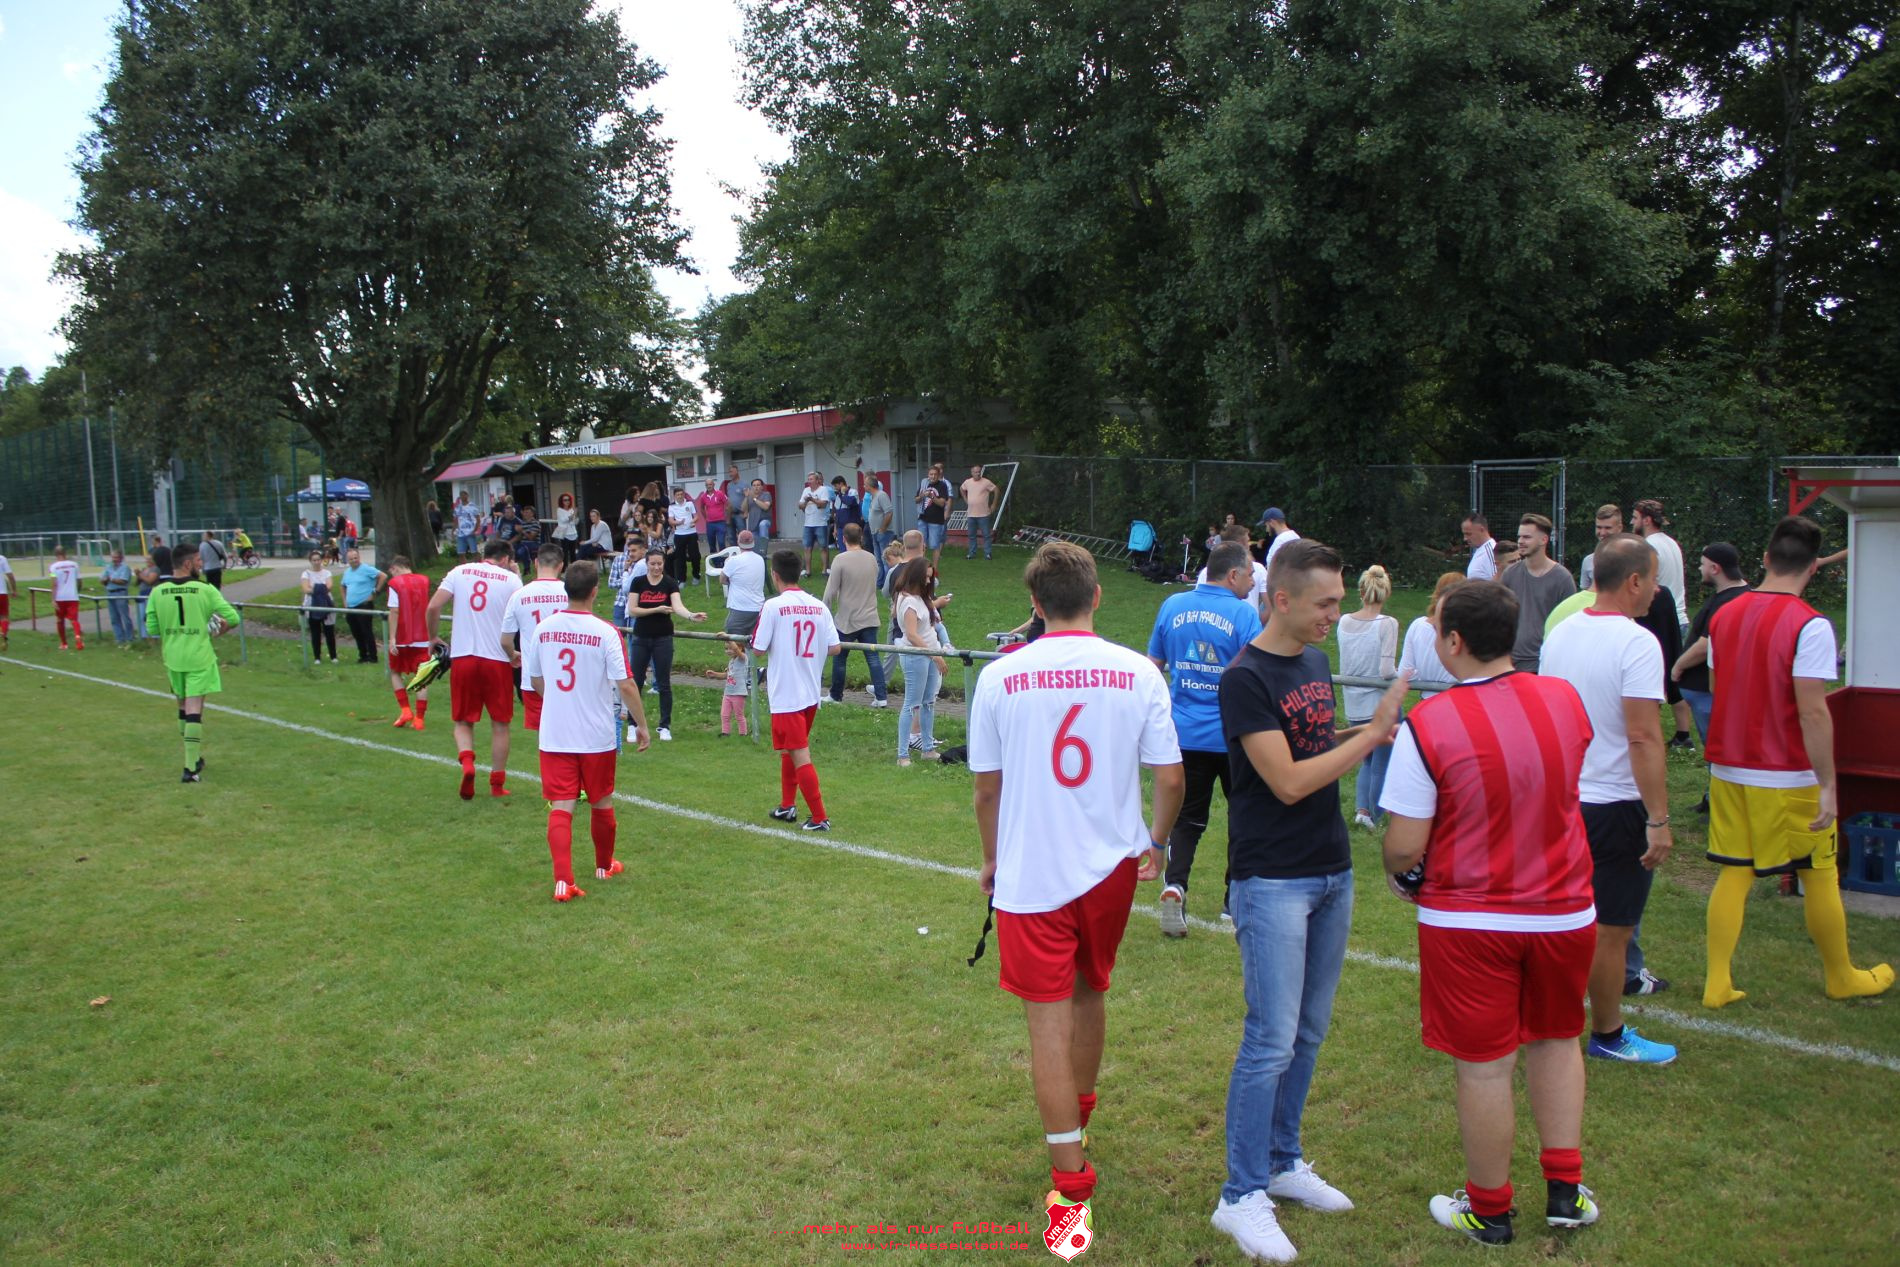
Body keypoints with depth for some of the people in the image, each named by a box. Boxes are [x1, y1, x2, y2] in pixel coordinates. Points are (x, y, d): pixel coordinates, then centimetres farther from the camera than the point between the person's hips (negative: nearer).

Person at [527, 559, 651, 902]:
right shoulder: (605, 632, -13)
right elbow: (625, 685, -15)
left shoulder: (542, 628, 0)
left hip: (554, 735, 2)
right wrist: (642, 725, -4)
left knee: (560, 807, 1)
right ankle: (604, 866, 35)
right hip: (597, 736, -2)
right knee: (601, 803, 17)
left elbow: (535, 680, 13)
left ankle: (563, 879, -12)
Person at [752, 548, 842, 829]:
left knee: (800, 756, -3)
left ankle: (819, 818, -3)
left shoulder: (773, 606, -12)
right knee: (790, 750, 23)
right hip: (812, 693, 6)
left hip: (785, 695, -6)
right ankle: (787, 806, 33)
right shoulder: (819, 606, 1)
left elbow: (759, 649, -10)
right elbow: (834, 648, 1)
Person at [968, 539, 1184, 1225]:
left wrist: (992, 861, 15)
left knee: (1050, 1022, 4)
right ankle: (1079, 1107, 46)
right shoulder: (1137, 673, -6)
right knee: (1090, 993, 24)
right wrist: (1156, 842, 15)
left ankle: (1070, 1174, 5)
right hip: (1112, 867, 3)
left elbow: (986, 789, -1)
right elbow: (1170, 779, -3)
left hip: (1030, 877, -3)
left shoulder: (999, 678, -8)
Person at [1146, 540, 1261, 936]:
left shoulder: (1172, 605, 4)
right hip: (1233, 736, -3)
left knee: (1186, 817, 10)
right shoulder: (1244, 614, -11)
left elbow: (1154, 665, 11)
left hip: (1183, 734, 3)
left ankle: (1174, 886, -11)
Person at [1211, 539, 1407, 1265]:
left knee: (1309, 1033, 15)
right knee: (1272, 1040, -5)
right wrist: (1374, 732, -18)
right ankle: (1242, 1195, 7)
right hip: (1272, 881, -8)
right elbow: (1289, 782, -20)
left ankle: (1282, 1163, 29)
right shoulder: (1246, 678, -16)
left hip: (1331, 873, 8)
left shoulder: (1317, 663, 9)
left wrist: (1376, 732, 2)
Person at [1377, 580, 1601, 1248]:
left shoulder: (1427, 725, -21)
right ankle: (1565, 1188, 31)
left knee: (1484, 1066, 9)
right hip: (1565, 911, 5)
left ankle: (1489, 1210, 25)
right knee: (1556, 1041, 24)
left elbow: (1404, 848, -18)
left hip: (1469, 920, -4)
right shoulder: (1565, 700, -5)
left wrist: (1402, 875, 3)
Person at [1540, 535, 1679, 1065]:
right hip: (1616, 805, -7)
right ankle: (1607, 1036, 18)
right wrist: (1659, 820, -20)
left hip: (1562, 798, 7)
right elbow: (1643, 737, -23)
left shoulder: (1560, 635, 5)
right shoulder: (1636, 643, -18)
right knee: (1610, 930, 6)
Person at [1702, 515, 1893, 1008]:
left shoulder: (1724, 615, 3)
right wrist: (1828, 786, -16)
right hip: (1787, 778, -5)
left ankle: (1718, 984, 8)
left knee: (1734, 874, 10)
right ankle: (1842, 977, 29)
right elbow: (1812, 712, -19)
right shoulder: (1809, 625, -16)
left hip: (1729, 769, 5)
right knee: (1820, 877, 12)